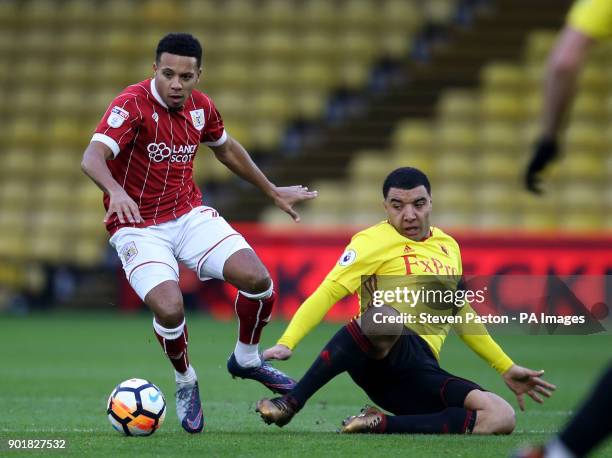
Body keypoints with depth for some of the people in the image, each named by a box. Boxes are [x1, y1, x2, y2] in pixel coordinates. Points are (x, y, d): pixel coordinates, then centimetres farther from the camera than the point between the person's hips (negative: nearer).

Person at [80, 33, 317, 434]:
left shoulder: (201, 107, 1)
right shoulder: (132, 105, -19)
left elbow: (226, 148, 23)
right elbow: (92, 157, -33)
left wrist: (273, 192, 30)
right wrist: (116, 192, -54)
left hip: (190, 215, 5)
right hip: (139, 226, -5)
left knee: (257, 278, -14)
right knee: (169, 309, -27)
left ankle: (247, 359, 16)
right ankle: (185, 381, 6)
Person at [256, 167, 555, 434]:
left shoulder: (448, 246, 21)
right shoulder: (374, 241, 0)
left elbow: (461, 314, 33)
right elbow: (328, 292, -9)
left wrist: (506, 369, 33)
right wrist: (287, 343, -24)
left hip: (420, 372, 6)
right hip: (374, 358, -6)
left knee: (502, 417, -20)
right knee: (382, 314, -43)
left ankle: (382, 424, -16)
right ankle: (290, 404, -31)